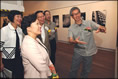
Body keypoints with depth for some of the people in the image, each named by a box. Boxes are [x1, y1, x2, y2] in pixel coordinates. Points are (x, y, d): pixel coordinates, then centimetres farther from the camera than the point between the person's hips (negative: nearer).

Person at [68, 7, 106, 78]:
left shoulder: (89, 23, -7)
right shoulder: (71, 28, -4)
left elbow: (102, 28, -16)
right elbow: (70, 40, -16)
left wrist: (102, 29, -41)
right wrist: (75, 41, -39)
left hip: (89, 52, 0)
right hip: (78, 52, 0)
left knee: (86, 71, 17)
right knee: (73, 69, 11)